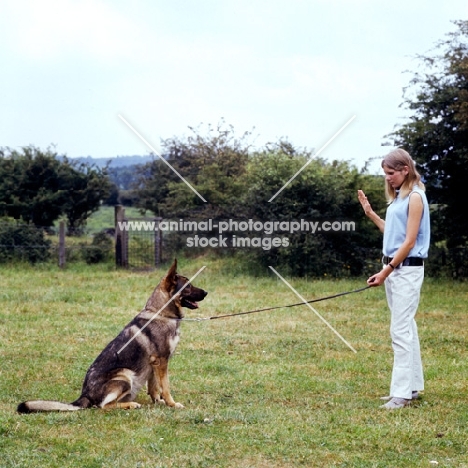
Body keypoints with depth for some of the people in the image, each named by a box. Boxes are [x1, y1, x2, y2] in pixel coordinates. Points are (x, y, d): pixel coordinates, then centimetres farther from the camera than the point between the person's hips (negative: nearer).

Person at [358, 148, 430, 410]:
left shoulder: (415, 197, -11)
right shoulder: (397, 197, 15)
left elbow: (409, 242, -16)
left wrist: (386, 272, -18)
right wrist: (370, 213, 17)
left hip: (407, 268, -9)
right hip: (393, 267, 9)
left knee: (401, 330, -11)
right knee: (406, 328, 12)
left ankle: (402, 393, -10)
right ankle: (413, 386, 19)